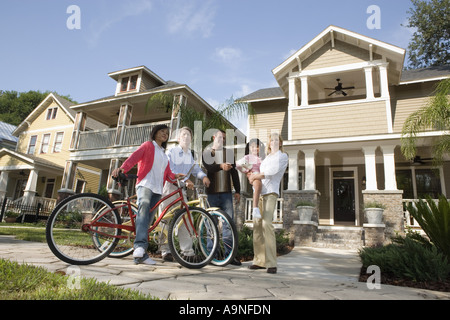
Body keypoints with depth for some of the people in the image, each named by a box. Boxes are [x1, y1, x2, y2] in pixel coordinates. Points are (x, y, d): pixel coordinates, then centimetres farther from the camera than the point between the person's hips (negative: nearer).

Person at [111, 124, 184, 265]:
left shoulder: (164, 155, 31)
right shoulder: (148, 145, 12)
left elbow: (167, 173, 18)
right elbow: (135, 156, -8)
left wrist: (175, 177, -5)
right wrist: (122, 168, -27)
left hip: (157, 190, 7)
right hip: (145, 184, -6)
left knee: (148, 219, 3)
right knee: (144, 206, -34)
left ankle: (141, 256, 4)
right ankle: (140, 246, -48)